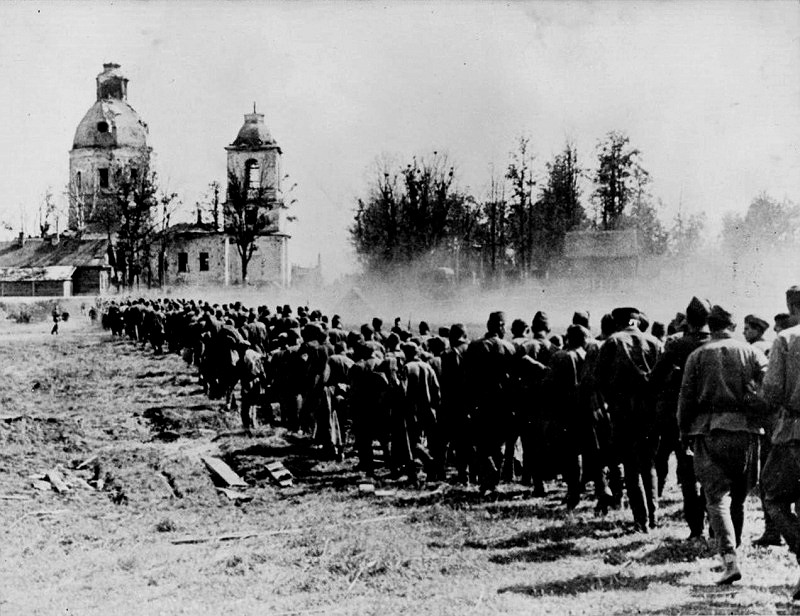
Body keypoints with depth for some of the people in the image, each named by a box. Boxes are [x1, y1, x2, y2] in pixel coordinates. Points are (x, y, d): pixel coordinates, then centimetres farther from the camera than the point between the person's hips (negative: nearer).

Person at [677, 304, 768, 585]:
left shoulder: (697, 356, 5)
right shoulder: (751, 353, 6)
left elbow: (686, 397, 4)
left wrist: (684, 432, 13)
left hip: (708, 431, -1)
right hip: (745, 430, 2)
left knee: (717, 497, -4)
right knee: (737, 498, 16)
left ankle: (730, 559, -20)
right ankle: (730, 551, 26)